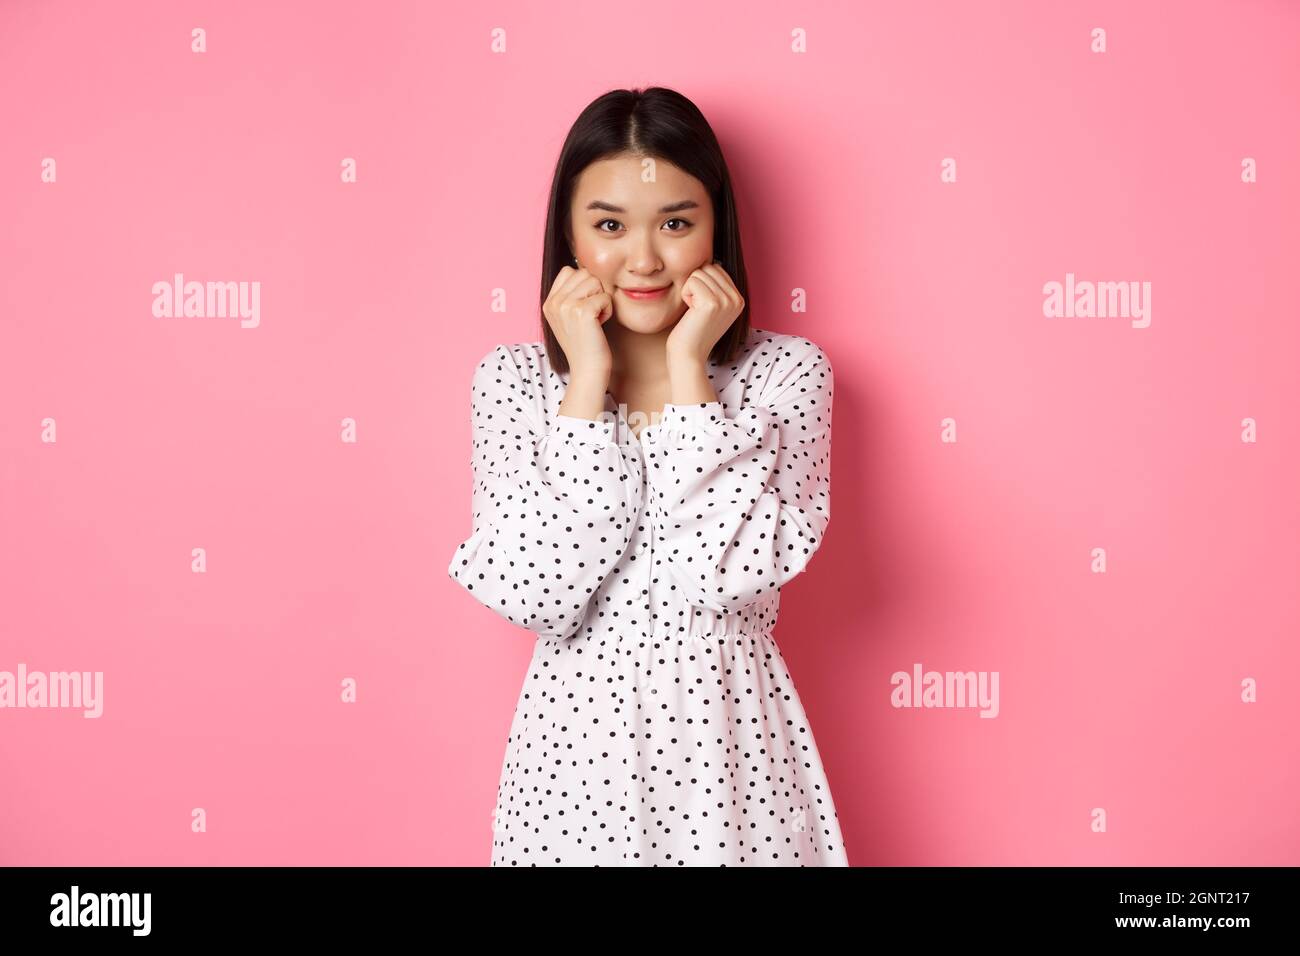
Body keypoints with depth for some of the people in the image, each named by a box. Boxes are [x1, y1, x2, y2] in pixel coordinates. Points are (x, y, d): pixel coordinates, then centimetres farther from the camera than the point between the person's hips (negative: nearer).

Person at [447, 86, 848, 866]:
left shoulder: (786, 372, -6)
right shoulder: (513, 380, -3)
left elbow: (729, 573, -18)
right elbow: (536, 597, -15)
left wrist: (688, 372, -17)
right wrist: (589, 382, -15)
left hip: (729, 732, 0)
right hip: (578, 733, 1)